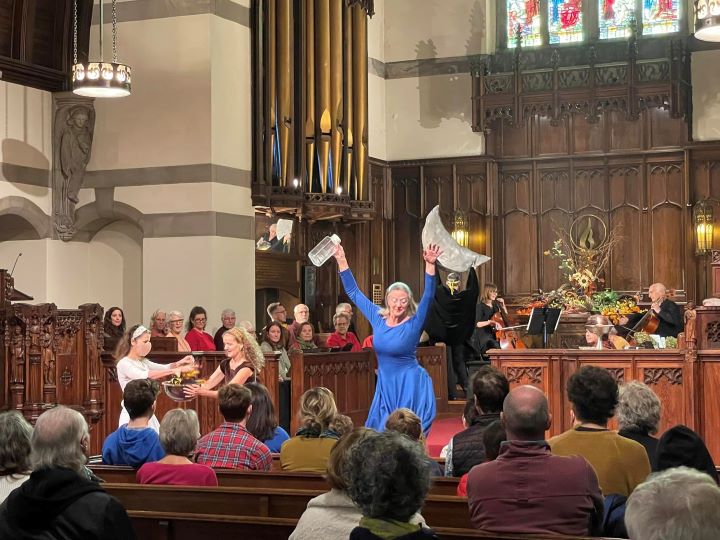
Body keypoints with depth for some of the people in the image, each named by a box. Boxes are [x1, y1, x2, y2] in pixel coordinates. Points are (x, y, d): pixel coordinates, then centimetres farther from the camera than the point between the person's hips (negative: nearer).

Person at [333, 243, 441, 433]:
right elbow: (354, 292, 9)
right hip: (385, 386, 5)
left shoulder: (414, 324, -10)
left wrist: (430, 265, -36)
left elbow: (428, 296, -23)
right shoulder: (378, 319, 3)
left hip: (410, 387, -5)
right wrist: (341, 261, 6)